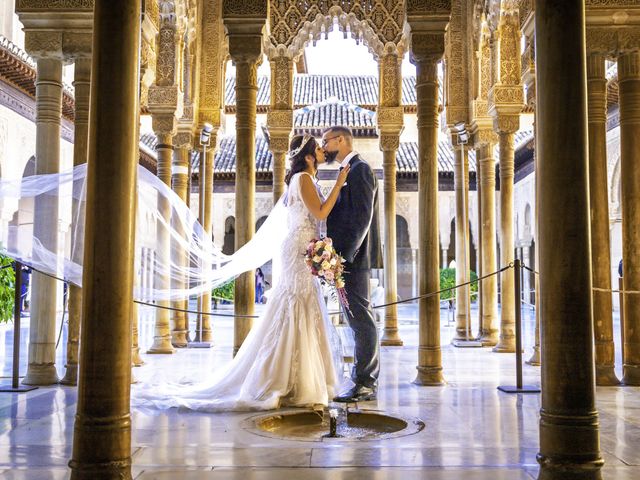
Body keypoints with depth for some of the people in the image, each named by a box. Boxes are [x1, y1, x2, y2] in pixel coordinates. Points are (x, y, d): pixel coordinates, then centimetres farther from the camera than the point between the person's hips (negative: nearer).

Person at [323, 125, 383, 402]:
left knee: (361, 320, -5)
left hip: (354, 257, -10)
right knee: (360, 320, 11)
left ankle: (365, 385, 1)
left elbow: (362, 217, -19)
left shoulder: (359, 170, -10)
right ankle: (367, 383, 18)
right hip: (349, 257, 10)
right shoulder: (348, 171, 21)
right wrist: (338, 254, 13)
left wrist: (345, 255, -22)